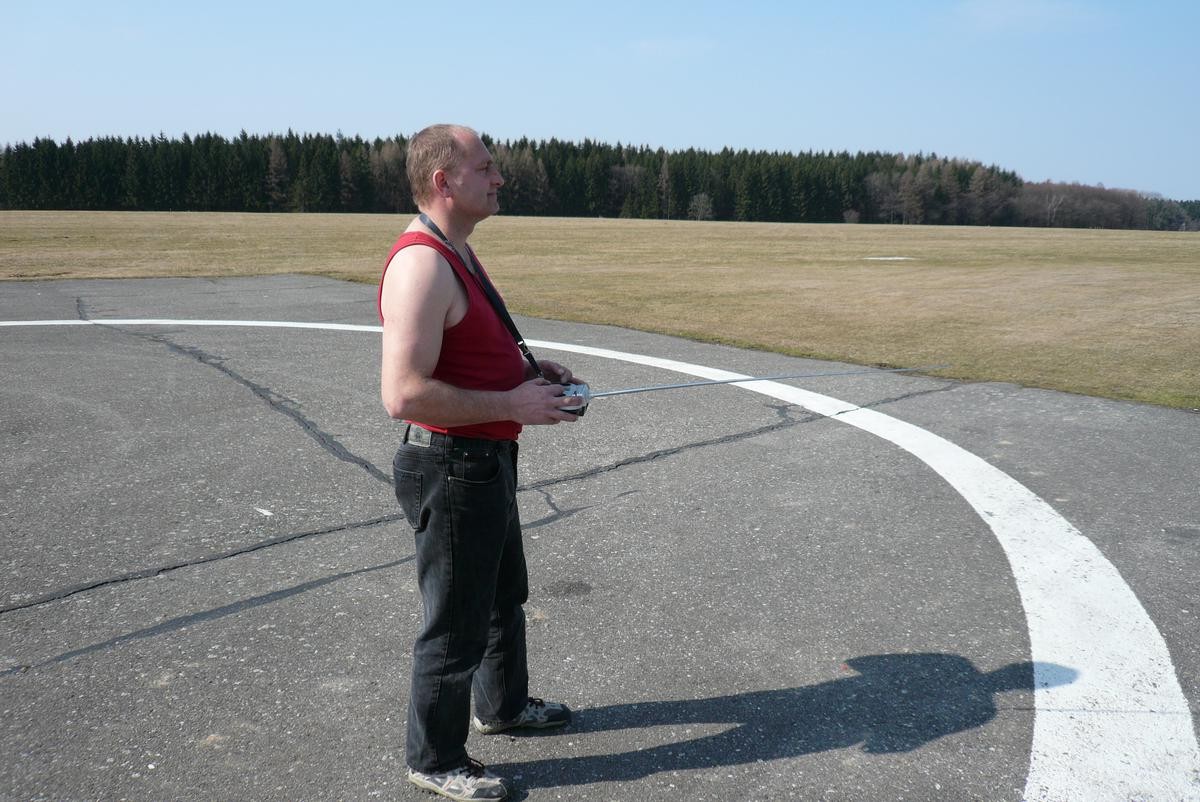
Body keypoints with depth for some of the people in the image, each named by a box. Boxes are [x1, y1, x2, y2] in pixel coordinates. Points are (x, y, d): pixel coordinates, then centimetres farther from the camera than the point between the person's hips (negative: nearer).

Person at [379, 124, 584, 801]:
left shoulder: (458, 254, 10)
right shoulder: (422, 265, -24)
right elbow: (404, 394, -31)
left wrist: (531, 370, 9)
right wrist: (512, 403, -25)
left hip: (487, 461, 10)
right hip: (451, 470, -10)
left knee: (506, 595, 27)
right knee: (457, 621, 6)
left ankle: (504, 702, 49)